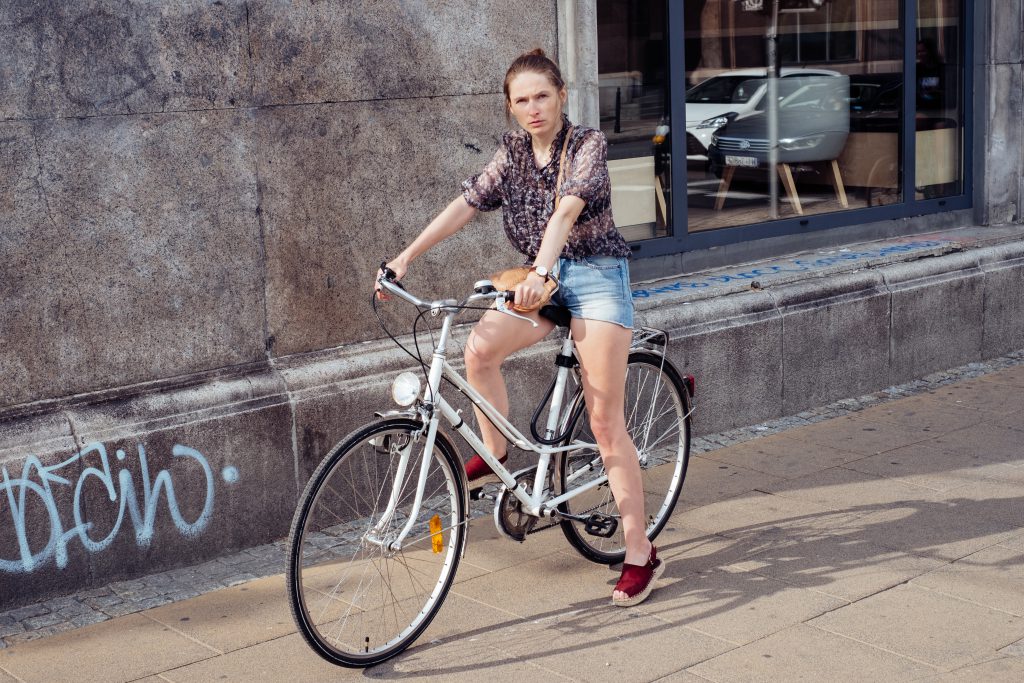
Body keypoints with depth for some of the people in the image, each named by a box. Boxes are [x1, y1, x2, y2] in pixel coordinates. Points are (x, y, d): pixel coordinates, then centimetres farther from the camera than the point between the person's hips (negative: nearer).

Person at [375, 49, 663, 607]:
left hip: (596, 275, -5)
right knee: (480, 348, -26)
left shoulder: (588, 143, -10)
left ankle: (639, 554, 0)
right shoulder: (513, 150, 6)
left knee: (605, 421, -7)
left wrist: (541, 269, -44)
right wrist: (407, 256, -13)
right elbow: (466, 203, -2)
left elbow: (568, 208, -27)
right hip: (542, 278, 5)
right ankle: (495, 454, 0)